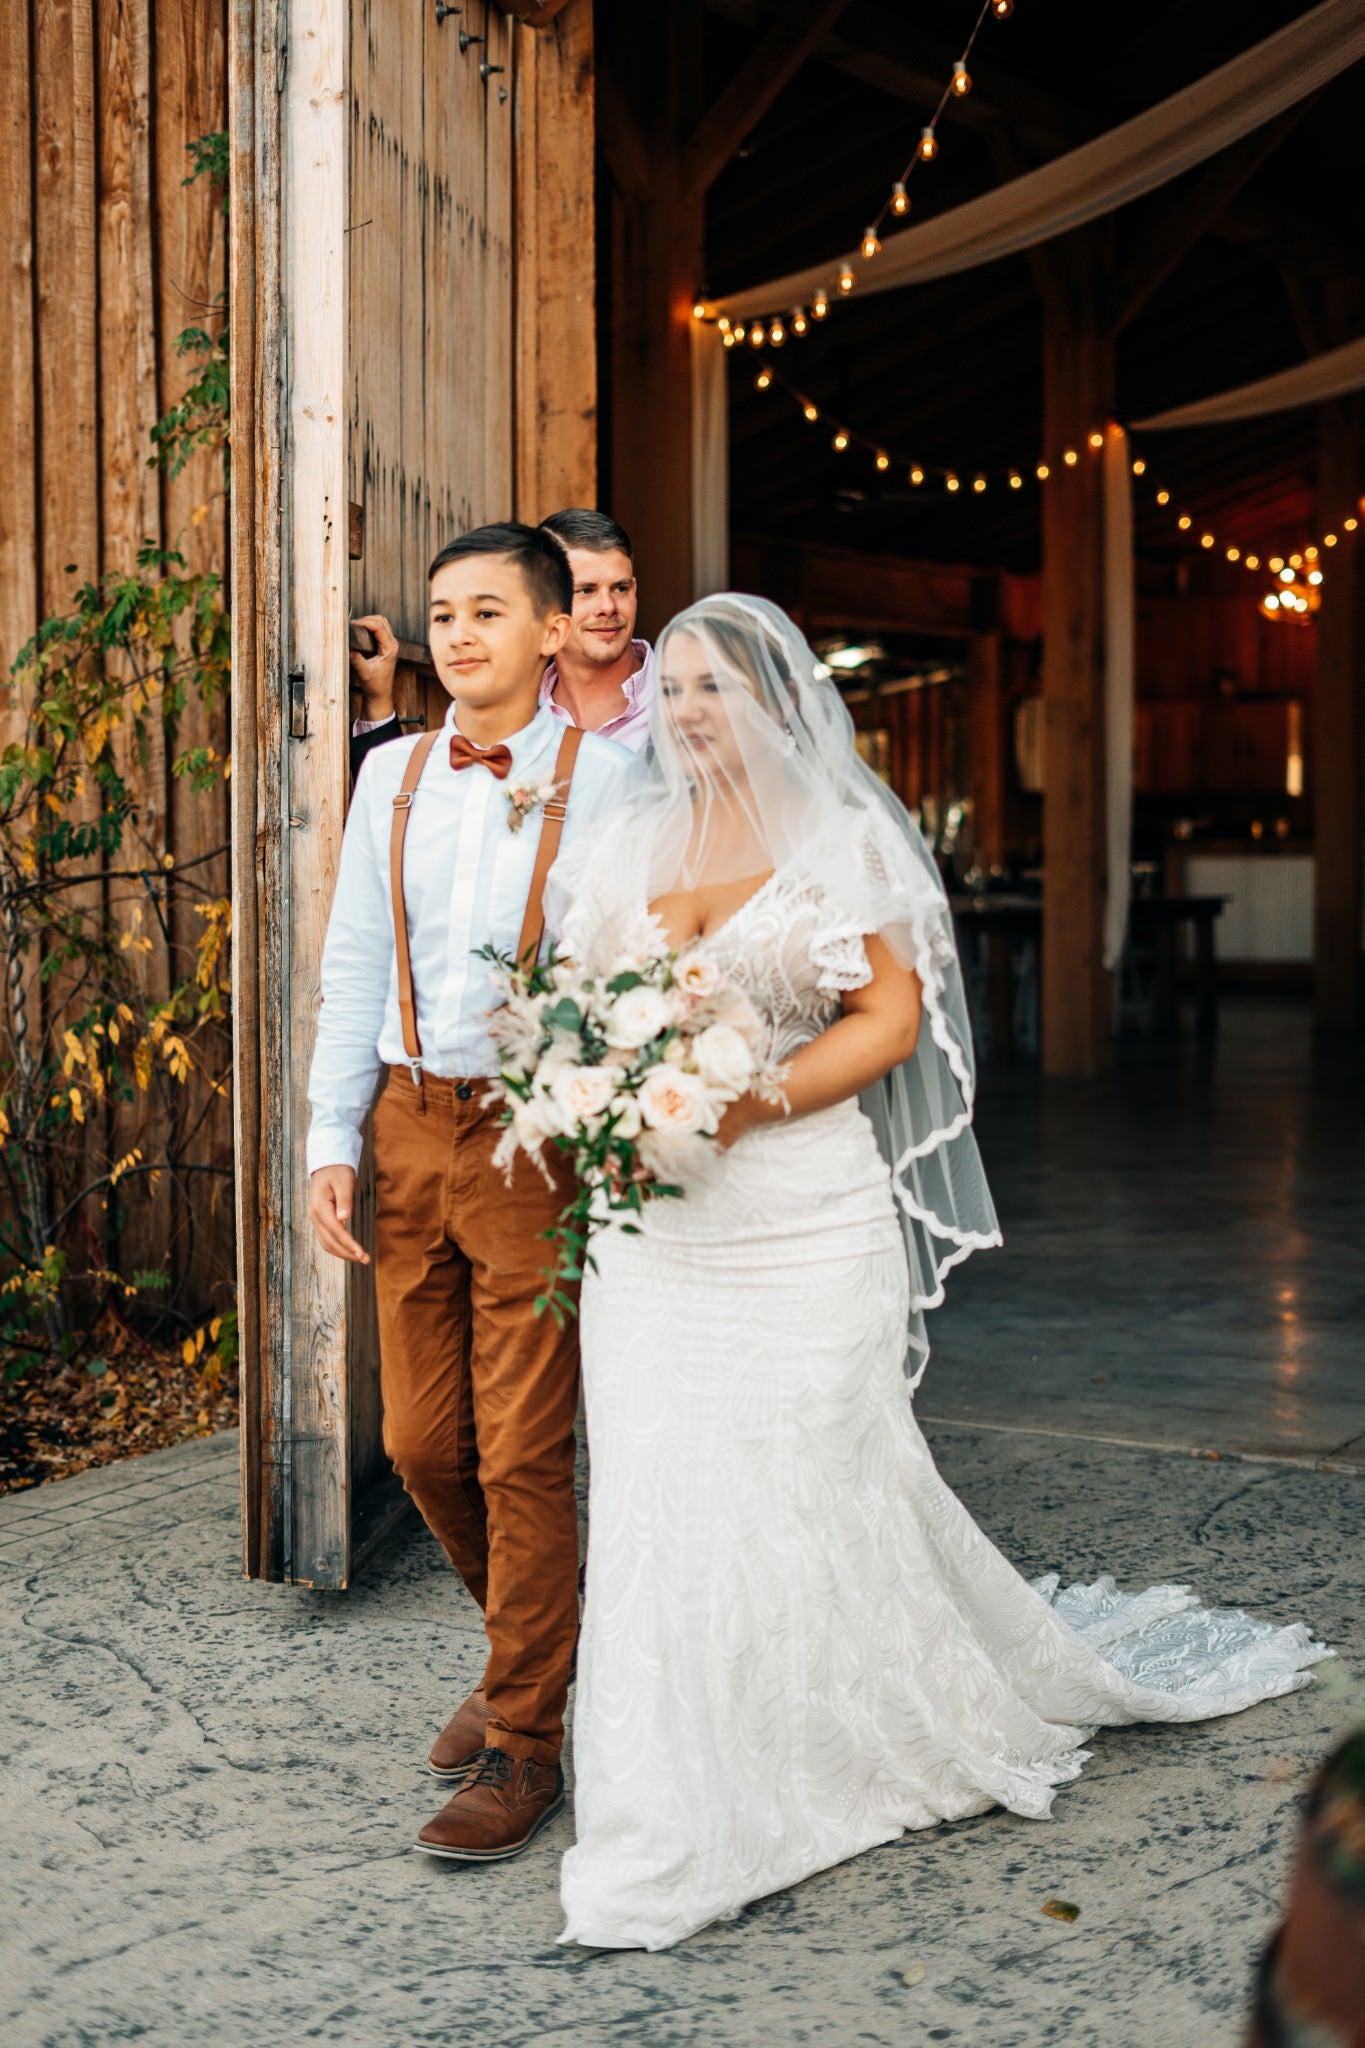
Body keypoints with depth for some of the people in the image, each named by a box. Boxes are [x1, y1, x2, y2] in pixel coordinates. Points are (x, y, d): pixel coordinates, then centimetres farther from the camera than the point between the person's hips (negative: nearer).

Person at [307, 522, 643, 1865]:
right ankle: (532, 1640, 36)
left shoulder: (607, 782, -6)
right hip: (408, 1133, 5)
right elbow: (354, 966, 10)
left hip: (538, 1140, -5)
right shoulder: (392, 776, 8)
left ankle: (523, 1744, 12)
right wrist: (332, 1139, 4)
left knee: (520, 1454, -2)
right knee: (421, 1439, 11)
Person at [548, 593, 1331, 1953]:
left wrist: (740, 1106, -17)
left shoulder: (844, 842, 0)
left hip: (802, 1220, -4)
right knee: (660, 1489, 2)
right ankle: (674, 1830, 15)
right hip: (653, 1223, 4)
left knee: (810, 1478, 2)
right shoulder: (631, 846, 13)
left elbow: (890, 1021, -6)